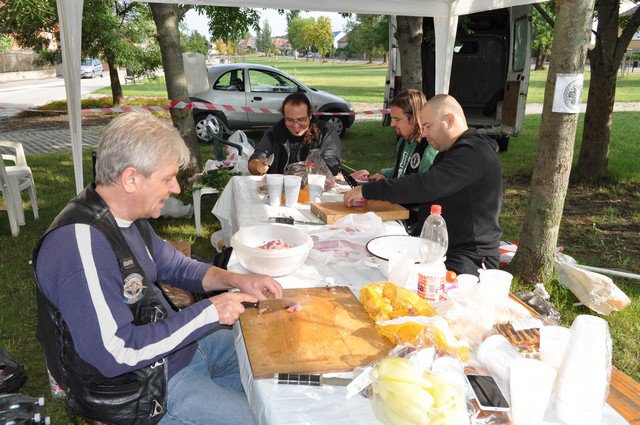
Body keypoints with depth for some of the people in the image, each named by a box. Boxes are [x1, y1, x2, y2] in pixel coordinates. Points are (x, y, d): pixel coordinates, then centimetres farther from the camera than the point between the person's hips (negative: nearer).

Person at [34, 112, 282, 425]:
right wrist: (210, 311, -26)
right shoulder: (81, 244, -32)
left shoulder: (127, 216, -1)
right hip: (138, 388, -9)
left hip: (177, 341, 9)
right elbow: (117, 354, -32)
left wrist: (236, 280, -3)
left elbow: (172, 265, 13)